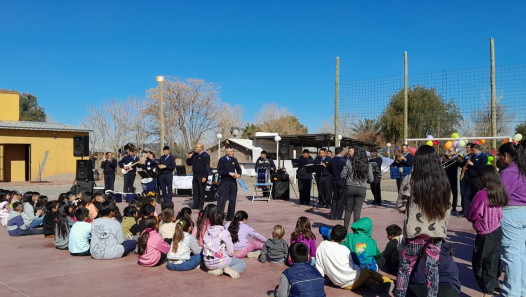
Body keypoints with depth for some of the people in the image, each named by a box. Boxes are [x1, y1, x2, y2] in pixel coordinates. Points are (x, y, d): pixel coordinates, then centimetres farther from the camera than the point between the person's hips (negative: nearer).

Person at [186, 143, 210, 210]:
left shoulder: (205, 156, -7)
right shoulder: (194, 155, 15)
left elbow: (207, 167, -13)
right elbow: (189, 164, 19)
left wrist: (205, 177, -19)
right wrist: (189, 157, 0)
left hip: (202, 176, -7)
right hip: (195, 175, 7)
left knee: (201, 191, -2)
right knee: (195, 191, 8)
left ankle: (201, 205, 5)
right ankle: (195, 205, 14)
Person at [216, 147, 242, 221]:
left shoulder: (234, 160, 11)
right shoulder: (222, 160, -3)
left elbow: (238, 169, 18)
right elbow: (219, 171, -10)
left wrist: (238, 174, -4)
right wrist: (229, 173, -17)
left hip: (233, 182, 5)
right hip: (224, 182, -5)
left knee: (233, 200, 8)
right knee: (222, 199, -9)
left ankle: (230, 216, 18)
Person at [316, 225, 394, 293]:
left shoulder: (322, 245, -4)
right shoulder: (344, 249, -13)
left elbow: (319, 268, 2)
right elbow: (351, 266, 0)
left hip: (341, 284, 4)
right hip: (353, 280, -4)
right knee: (370, 271, 24)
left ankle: (373, 285, 2)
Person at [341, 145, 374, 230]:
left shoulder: (349, 162, -7)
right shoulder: (368, 165, -5)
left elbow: (343, 175, -4)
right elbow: (371, 179, -2)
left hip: (350, 187, 0)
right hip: (362, 189, 0)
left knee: (348, 210, 13)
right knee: (357, 211, 6)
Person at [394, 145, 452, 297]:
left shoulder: (410, 180, -12)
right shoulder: (444, 181, 0)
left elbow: (400, 206, -7)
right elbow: (447, 208, 7)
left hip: (415, 231, -3)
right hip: (437, 232, 3)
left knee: (405, 267, 10)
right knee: (432, 267, 12)